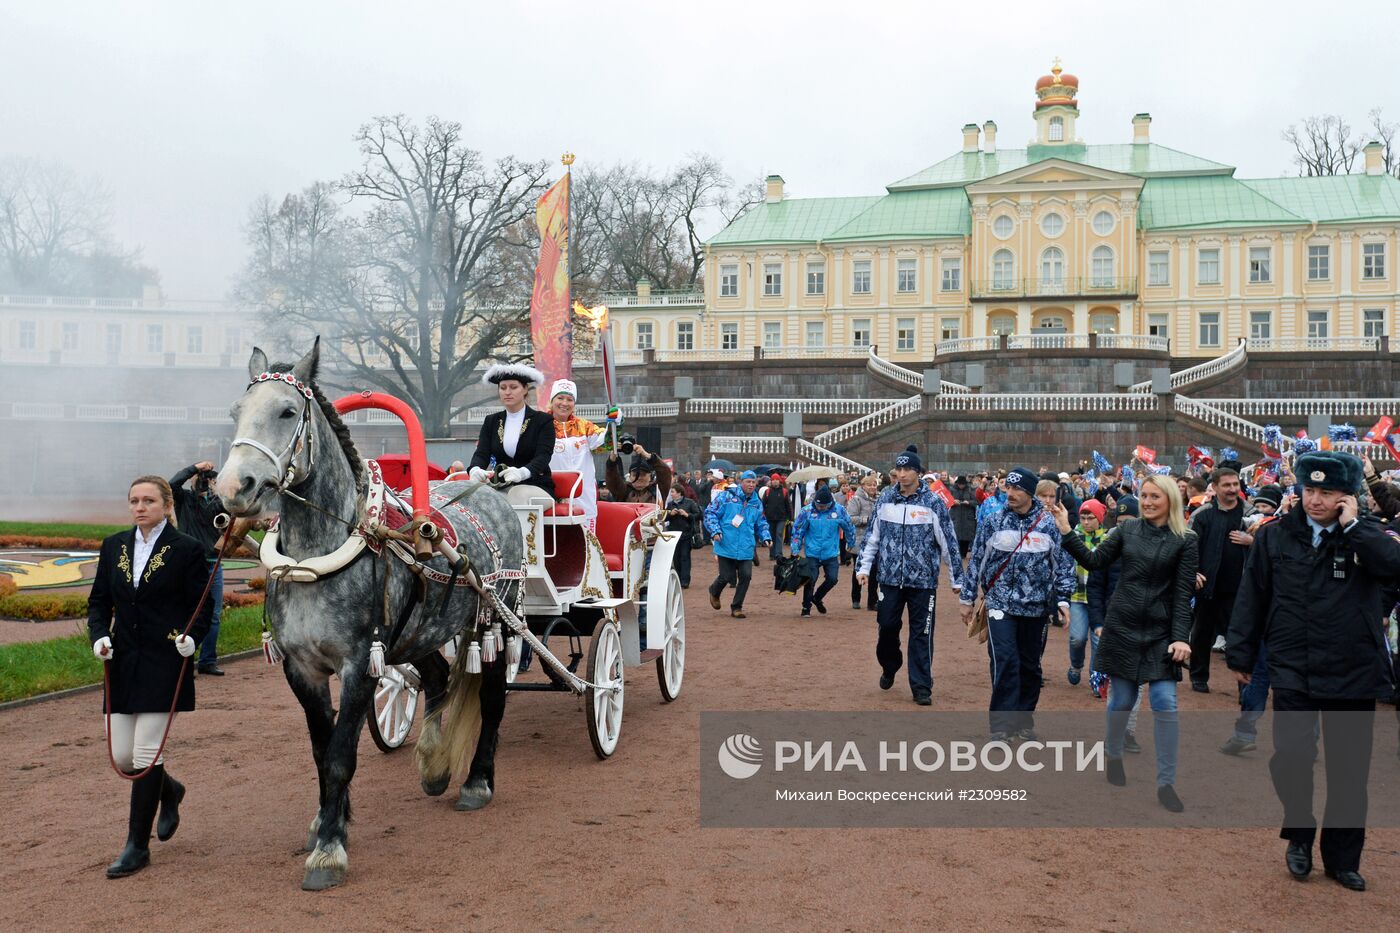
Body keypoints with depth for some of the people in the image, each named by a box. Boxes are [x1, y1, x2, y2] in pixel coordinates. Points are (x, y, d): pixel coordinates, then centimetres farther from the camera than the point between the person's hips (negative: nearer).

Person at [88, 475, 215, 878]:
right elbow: (99, 600, 14)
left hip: (165, 664, -5)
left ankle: (138, 846, 8)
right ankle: (169, 790, 39)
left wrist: (190, 637, -20)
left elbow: (202, 606, -2)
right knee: (121, 756, 8)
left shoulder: (187, 550, -4)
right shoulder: (114, 547, 10)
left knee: (146, 754, -4)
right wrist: (99, 636, -4)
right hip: (123, 663, 5)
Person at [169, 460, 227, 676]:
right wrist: (195, 467, -16)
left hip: (214, 564, 4)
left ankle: (207, 661, 16)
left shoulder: (216, 502, 10)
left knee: (214, 615, 7)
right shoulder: (184, 499, 1)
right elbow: (172, 484, -19)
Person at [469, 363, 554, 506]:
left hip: (535, 487, -3)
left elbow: (543, 457, -11)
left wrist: (522, 473, -35)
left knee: (517, 494, -36)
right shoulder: (491, 421, 16)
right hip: (500, 487, 3)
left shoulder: (543, 420, 3)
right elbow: (481, 453, 3)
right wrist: (475, 470, -24)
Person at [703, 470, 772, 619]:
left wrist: (766, 537, 5)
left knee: (745, 576, -5)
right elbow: (710, 513, -3)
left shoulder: (757, 502, 12)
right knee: (726, 576, -1)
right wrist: (715, 531, -15)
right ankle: (714, 592, 35)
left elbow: (761, 523, 23)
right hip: (726, 546, -4)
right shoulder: (726, 495, -3)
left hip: (745, 549, 4)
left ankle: (737, 607, 14)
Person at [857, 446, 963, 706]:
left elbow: (948, 542, -1)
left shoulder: (933, 502, -5)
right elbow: (872, 536, 11)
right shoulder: (885, 499, 3)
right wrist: (864, 567, 6)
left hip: (923, 580, -2)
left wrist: (957, 579, 1)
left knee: (921, 634, 1)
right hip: (890, 577, 3)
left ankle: (921, 687, 11)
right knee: (887, 626, 7)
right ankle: (889, 667, 35)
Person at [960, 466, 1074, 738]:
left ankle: (1023, 720, 26)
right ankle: (1001, 725, -2)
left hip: (1036, 607, 1)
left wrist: (1063, 599, -1)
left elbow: (1064, 563, 5)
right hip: (1001, 604, -1)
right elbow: (975, 561, 5)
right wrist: (968, 599, 7)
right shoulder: (993, 522, -1)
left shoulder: (1049, 524, -1)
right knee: (1005, 661, -11)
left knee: (1030, 665, 11)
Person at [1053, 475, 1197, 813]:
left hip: (1161, 633, -1)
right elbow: (1093, 561, 2)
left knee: (1165, 705, -7)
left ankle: (1166, 783, 4)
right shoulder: (1127, 531, 3)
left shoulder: (1185, 540, -3)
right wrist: (1066, 533, -8)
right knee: (1121, 699, 9)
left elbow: (1183, 593, -6)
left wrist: (1180, 637, -12)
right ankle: (1113, 753, 37)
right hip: (1122, 628, 2)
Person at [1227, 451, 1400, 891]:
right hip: (1293, 673, 0)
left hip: (1353, 674, 0)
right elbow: (1253, 597, 4)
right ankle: (1299, 835, 20)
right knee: (1290, 757, -7)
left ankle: (1342, 858, 26)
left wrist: (1352, 525, -18)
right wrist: (1240, 656, 4)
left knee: (1349, 770, 9)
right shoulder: (1277, 535, 1)